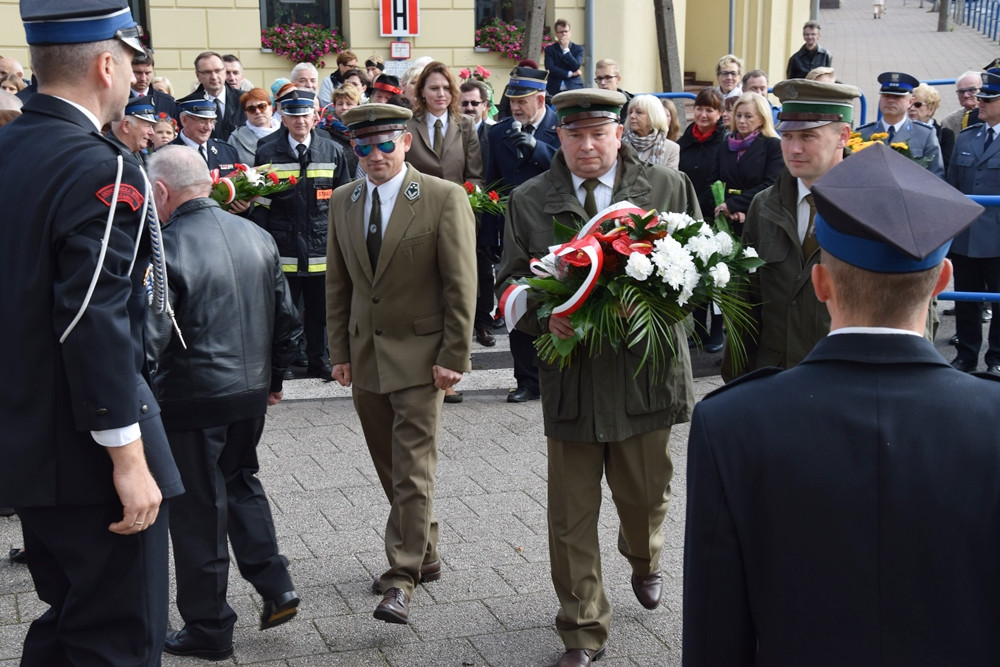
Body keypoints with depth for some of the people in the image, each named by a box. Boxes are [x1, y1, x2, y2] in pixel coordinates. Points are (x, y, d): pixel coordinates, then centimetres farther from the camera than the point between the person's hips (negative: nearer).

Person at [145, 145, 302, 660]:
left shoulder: (166, 247, -17)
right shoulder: (257, 236, 4)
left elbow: (148, 340, -21)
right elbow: (287, 319, 10)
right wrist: (274, 376, 22)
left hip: (192, 402, -6)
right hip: (252, 391, 6)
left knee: (198, 509, 7)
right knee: (240, 482, 26)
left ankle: (208, 628, 20)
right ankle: (274, 585, 22)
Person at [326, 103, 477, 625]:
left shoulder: (444, 198, -9)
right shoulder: (343, 202, 7)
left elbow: (461, 284, -10)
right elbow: (337, 284, 12)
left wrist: (453, 357, -13)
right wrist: (340, 352, 8)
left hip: (418, 355, -6)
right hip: (365, 355, 6)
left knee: (413, 468, -6)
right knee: (390, 468, 14)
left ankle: (401, 579, -1)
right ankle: (423, 555, 29)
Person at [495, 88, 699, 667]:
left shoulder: (669, 187, 3)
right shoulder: (529, 202, 4)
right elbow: (511, 283, 7)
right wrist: (545, 316, -14)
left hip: (646, 371, 0)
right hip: (569, 377, 0)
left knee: (647, 497, 17)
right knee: (572, 517, 4)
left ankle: (644, 561, 53)